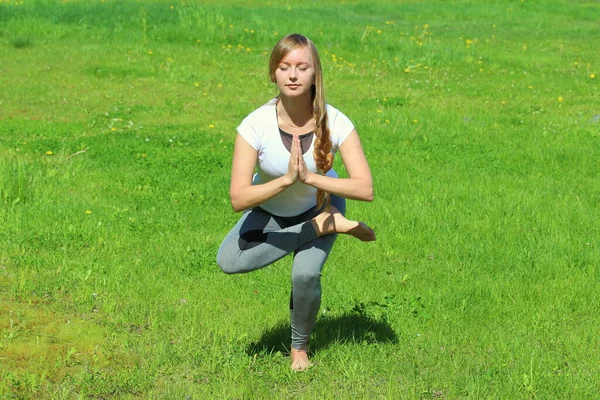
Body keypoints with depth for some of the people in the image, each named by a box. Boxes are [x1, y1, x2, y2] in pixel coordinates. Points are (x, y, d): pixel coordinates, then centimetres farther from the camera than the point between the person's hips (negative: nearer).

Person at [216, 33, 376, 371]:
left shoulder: (335, 123, -28)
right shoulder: (256, 125, -29)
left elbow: (365, 189, -33)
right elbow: (238, 199, -32)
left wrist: (310, 178, -45)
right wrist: (286, 179, -46)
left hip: (319, 204, -1)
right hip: (269, 209, 1)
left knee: (305, 275, -23)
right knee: (228, 262, -23)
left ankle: (300, 347, 10)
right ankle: (328, 226, -10)